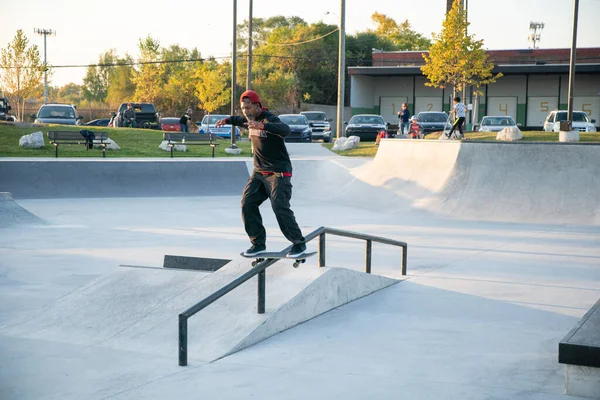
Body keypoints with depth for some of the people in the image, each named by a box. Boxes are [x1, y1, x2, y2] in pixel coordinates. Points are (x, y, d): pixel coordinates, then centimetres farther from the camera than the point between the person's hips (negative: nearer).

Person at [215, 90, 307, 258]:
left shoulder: (270, 119, -17)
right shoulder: (250, 119, 10)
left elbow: (285, 130, -40)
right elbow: (240, 120, 37)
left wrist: (262, 126, -52)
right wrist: (226, 120, 26)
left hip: (278, 173, -8)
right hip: (259, 172, 8)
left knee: (280, 208, -17)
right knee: (247, 204, -2)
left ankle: (299, 244, -3)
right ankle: (258, 243, 7)